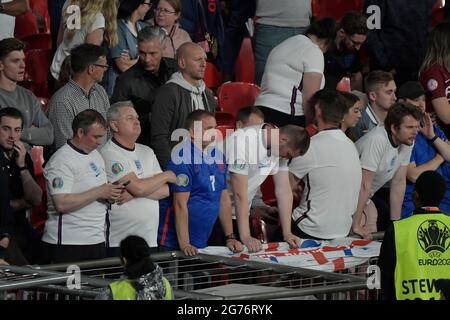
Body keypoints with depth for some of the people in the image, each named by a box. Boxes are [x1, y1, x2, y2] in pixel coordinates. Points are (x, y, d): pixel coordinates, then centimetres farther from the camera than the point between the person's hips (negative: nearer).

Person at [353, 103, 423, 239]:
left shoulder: (407, 140, -5)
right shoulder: (377, 140, -30)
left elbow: (399, 182, 1)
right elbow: (364, 185, -30)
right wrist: (356, 226, -30)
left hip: (365, 200, 8)